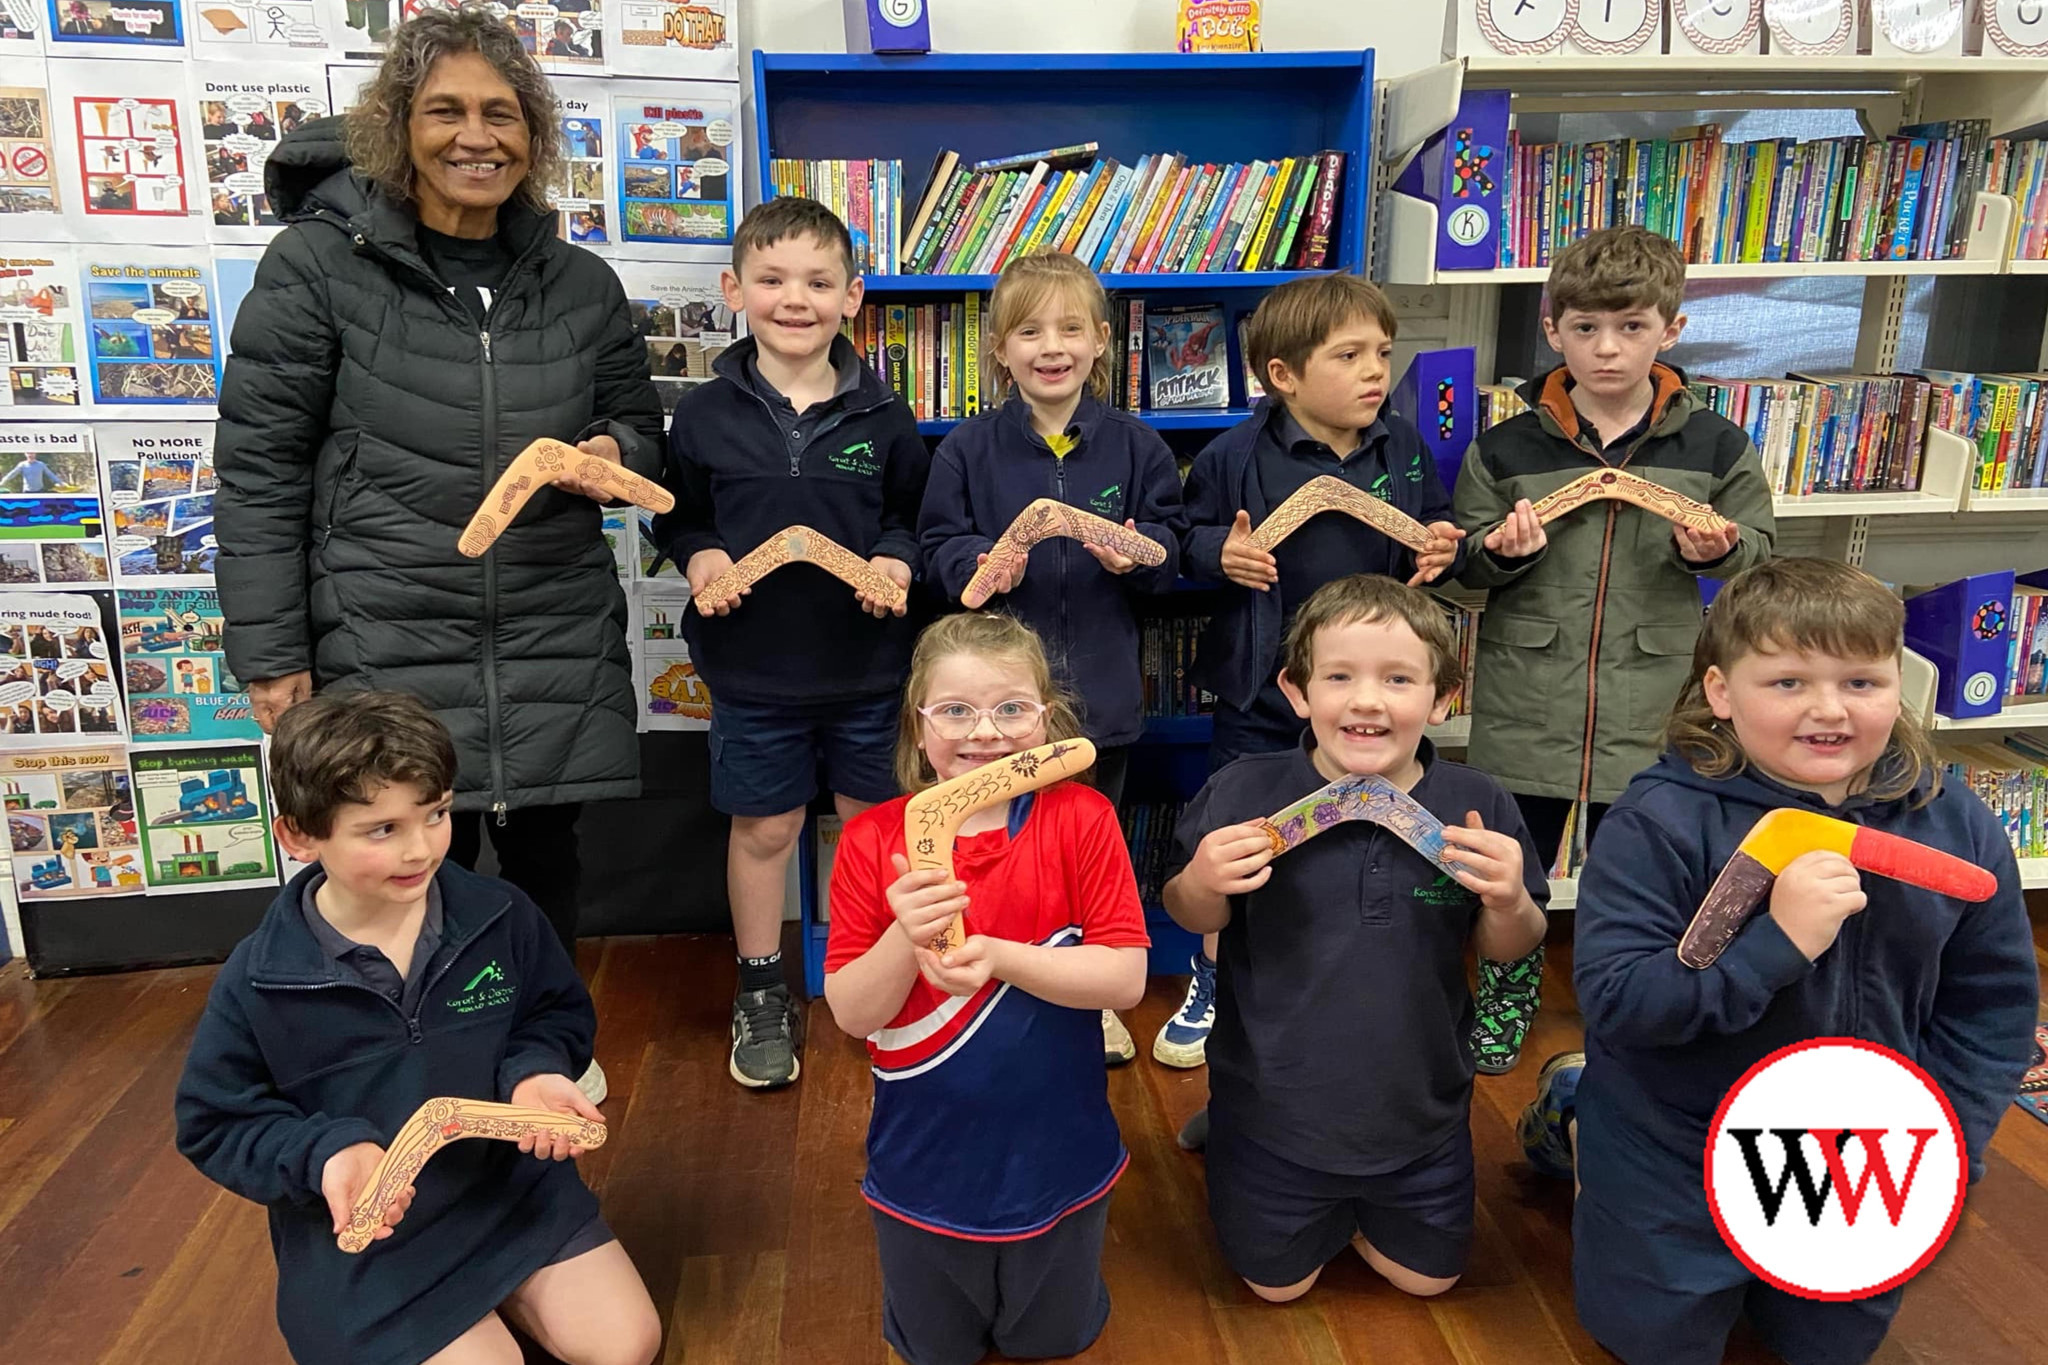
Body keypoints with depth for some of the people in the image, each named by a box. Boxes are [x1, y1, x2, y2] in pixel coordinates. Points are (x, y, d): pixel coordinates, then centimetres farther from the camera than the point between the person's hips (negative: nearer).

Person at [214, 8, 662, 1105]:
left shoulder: (580, 285, 5)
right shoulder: (317, 265, -5)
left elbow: (640, 423, 17)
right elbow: (259, 471, -3)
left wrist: (615, 456, -9)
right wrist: (271, 654, -5)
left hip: (558, 633, 3)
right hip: (392, 638, -3)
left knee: (544, 849, 14)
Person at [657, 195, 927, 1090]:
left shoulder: (880, 415, -2)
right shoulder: (705, 415, -4)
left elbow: (914, 513, 8)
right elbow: (677, 515, 7)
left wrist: (899, 559, -12)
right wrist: (698, 557, -13)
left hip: (869, 660, 1)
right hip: (754, 663, 0)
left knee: (875, 821, 14)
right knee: (763, 827, 11)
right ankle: (760, 992, 31)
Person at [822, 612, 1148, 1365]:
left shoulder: (1082, 820, -15)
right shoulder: (872, 840, -13)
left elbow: (1126, 978, -18)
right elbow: (852, 1014, -12)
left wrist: (996, 956, -30)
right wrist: (905, 939, -31)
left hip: (1058, 1157, 0)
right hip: (923, 1162, 1)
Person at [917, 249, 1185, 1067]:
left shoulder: (1134, 446, 1)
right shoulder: (969, 449, -2)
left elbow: (1170, 546, 3)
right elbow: (938, 546, -1)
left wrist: (1139, 553, -19)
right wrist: (979, 565, -22)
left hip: (1100, 686, 2)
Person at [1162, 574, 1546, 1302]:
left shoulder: (1477, 806, -16)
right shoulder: (1243, 794, -19)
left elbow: (1508, 951, -4)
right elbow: (1193, 920, -5)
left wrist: (1508, 901, -26)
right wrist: (1200, 885, -28)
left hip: (1419, 1111, 2)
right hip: (1274, 1110, -1)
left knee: (1426, 1277, 23)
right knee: (1277, 1284, 19)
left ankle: (1354, 1205, 50)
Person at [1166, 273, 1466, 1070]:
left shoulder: (1403, 448, 0)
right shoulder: (1238, 456, -10)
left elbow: (1436, 525, 12)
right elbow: (1191, 537, 0)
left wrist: (1441, 549, -10)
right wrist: (1221, 554, -21)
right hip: (1262, 686, -2)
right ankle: (1211, 990, 29)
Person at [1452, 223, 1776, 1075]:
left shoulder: (1714, 447, -1)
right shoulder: (1505, 449, -3)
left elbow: (1758, 544, 8)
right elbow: (1464, 567, 3)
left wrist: (1717, 550, -13)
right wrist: (1501, 552, -18)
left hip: (1649, 707, 0)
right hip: (1525, 701, 0)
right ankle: (1507, 990, 41)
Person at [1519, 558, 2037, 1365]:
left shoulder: (1956, 826, -12)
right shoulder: (1661, 822, -26)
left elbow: (1992, 1009, -2)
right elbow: (1614, 998, -31)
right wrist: (1776, 941, -41)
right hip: (1676, 1162, -4)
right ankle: (1573, 1112, 32)